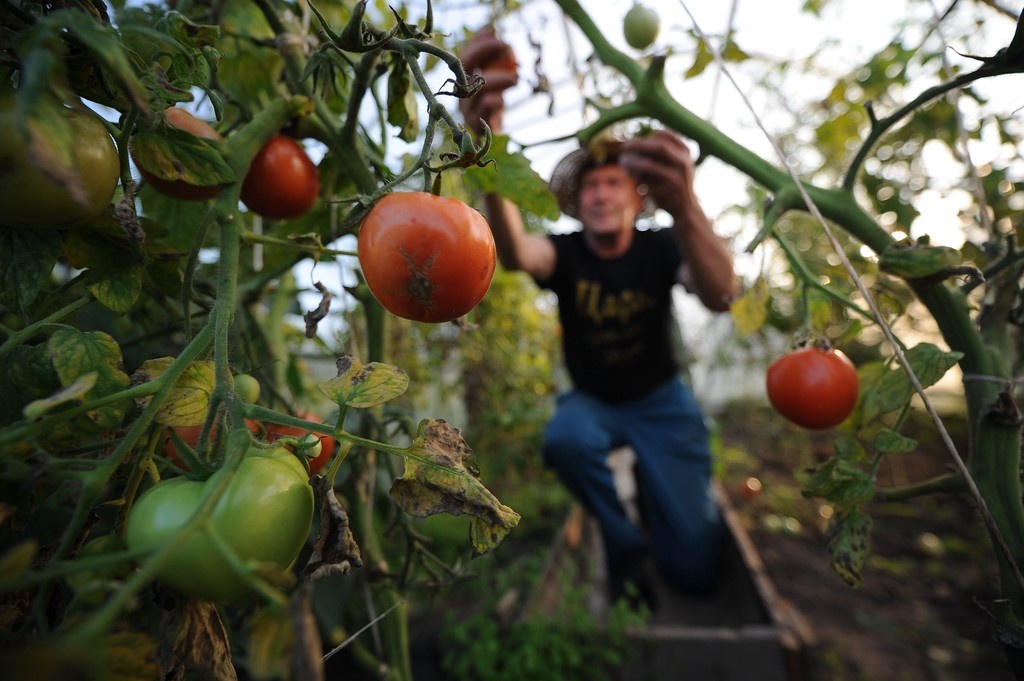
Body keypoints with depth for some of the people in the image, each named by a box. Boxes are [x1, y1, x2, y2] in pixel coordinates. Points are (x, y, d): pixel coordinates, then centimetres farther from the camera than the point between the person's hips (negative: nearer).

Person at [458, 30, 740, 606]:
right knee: (565, 439, -36)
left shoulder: (661, 247, -14)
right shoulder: (565, 252, -14)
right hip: (592, 400, 1)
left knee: (695, 569, -7)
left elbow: (721, 296, -36)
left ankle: (649, 482, 25)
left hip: (661, 400, 0)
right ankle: (624, 540, -5)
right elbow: (516, 252, -40)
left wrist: (687, 209, -57)